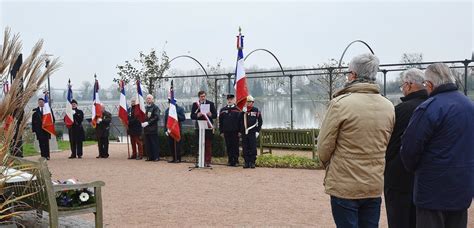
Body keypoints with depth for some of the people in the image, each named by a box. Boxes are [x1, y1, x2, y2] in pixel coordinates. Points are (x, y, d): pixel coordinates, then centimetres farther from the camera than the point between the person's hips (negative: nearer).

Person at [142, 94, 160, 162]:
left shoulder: (155, 107, -3)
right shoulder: (145, 108, 17)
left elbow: (156, 117, -13)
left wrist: (148, 122, -17)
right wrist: (142, 122, 2)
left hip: (153, 129, -6)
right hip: (146, 129, 6)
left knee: (154, 143, -4)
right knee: (147, 144, 7)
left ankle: (156, 157, 1)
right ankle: (150, 157, 14)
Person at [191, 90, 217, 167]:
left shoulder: (210, 104, 6)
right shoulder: (195, 104, 7)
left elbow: (215, 115, 2)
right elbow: (192, 116, 0)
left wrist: (210, 114, -20)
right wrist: (197, 115, -20)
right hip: (199, 127, 1)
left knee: (208, 145, 1)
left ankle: (208, 161, 5)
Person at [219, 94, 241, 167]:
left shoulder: (237, 110, 1)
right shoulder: (222, 110, 9)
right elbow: (220, 122, 10)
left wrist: (239, 131, -6)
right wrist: (221, 131, 5)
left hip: (235, 132, -2)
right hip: (226, 132, 3)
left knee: (235, 147, 1)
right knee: (228, 147, 6)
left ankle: (236, 161, 7)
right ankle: (230, 161, 13)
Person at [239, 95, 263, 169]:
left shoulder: (256, 111, 3)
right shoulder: (243, 111, 10)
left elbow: (260, 122, 4)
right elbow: (240, 122, 11)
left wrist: (257, 131, -2)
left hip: (253, 133, -2)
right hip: (244, 133, 3)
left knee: (253, 148, -1)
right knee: (245, 149, 5)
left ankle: (252, 163, 6)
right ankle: (247, 162, 12)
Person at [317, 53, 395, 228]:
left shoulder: (340, 103, -16)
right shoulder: (388, 107, 0)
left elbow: (324, 146, -10)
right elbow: (387, 146, 7)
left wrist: (328, 166, 10)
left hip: (344, 186, -5)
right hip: (375, 187, 5)